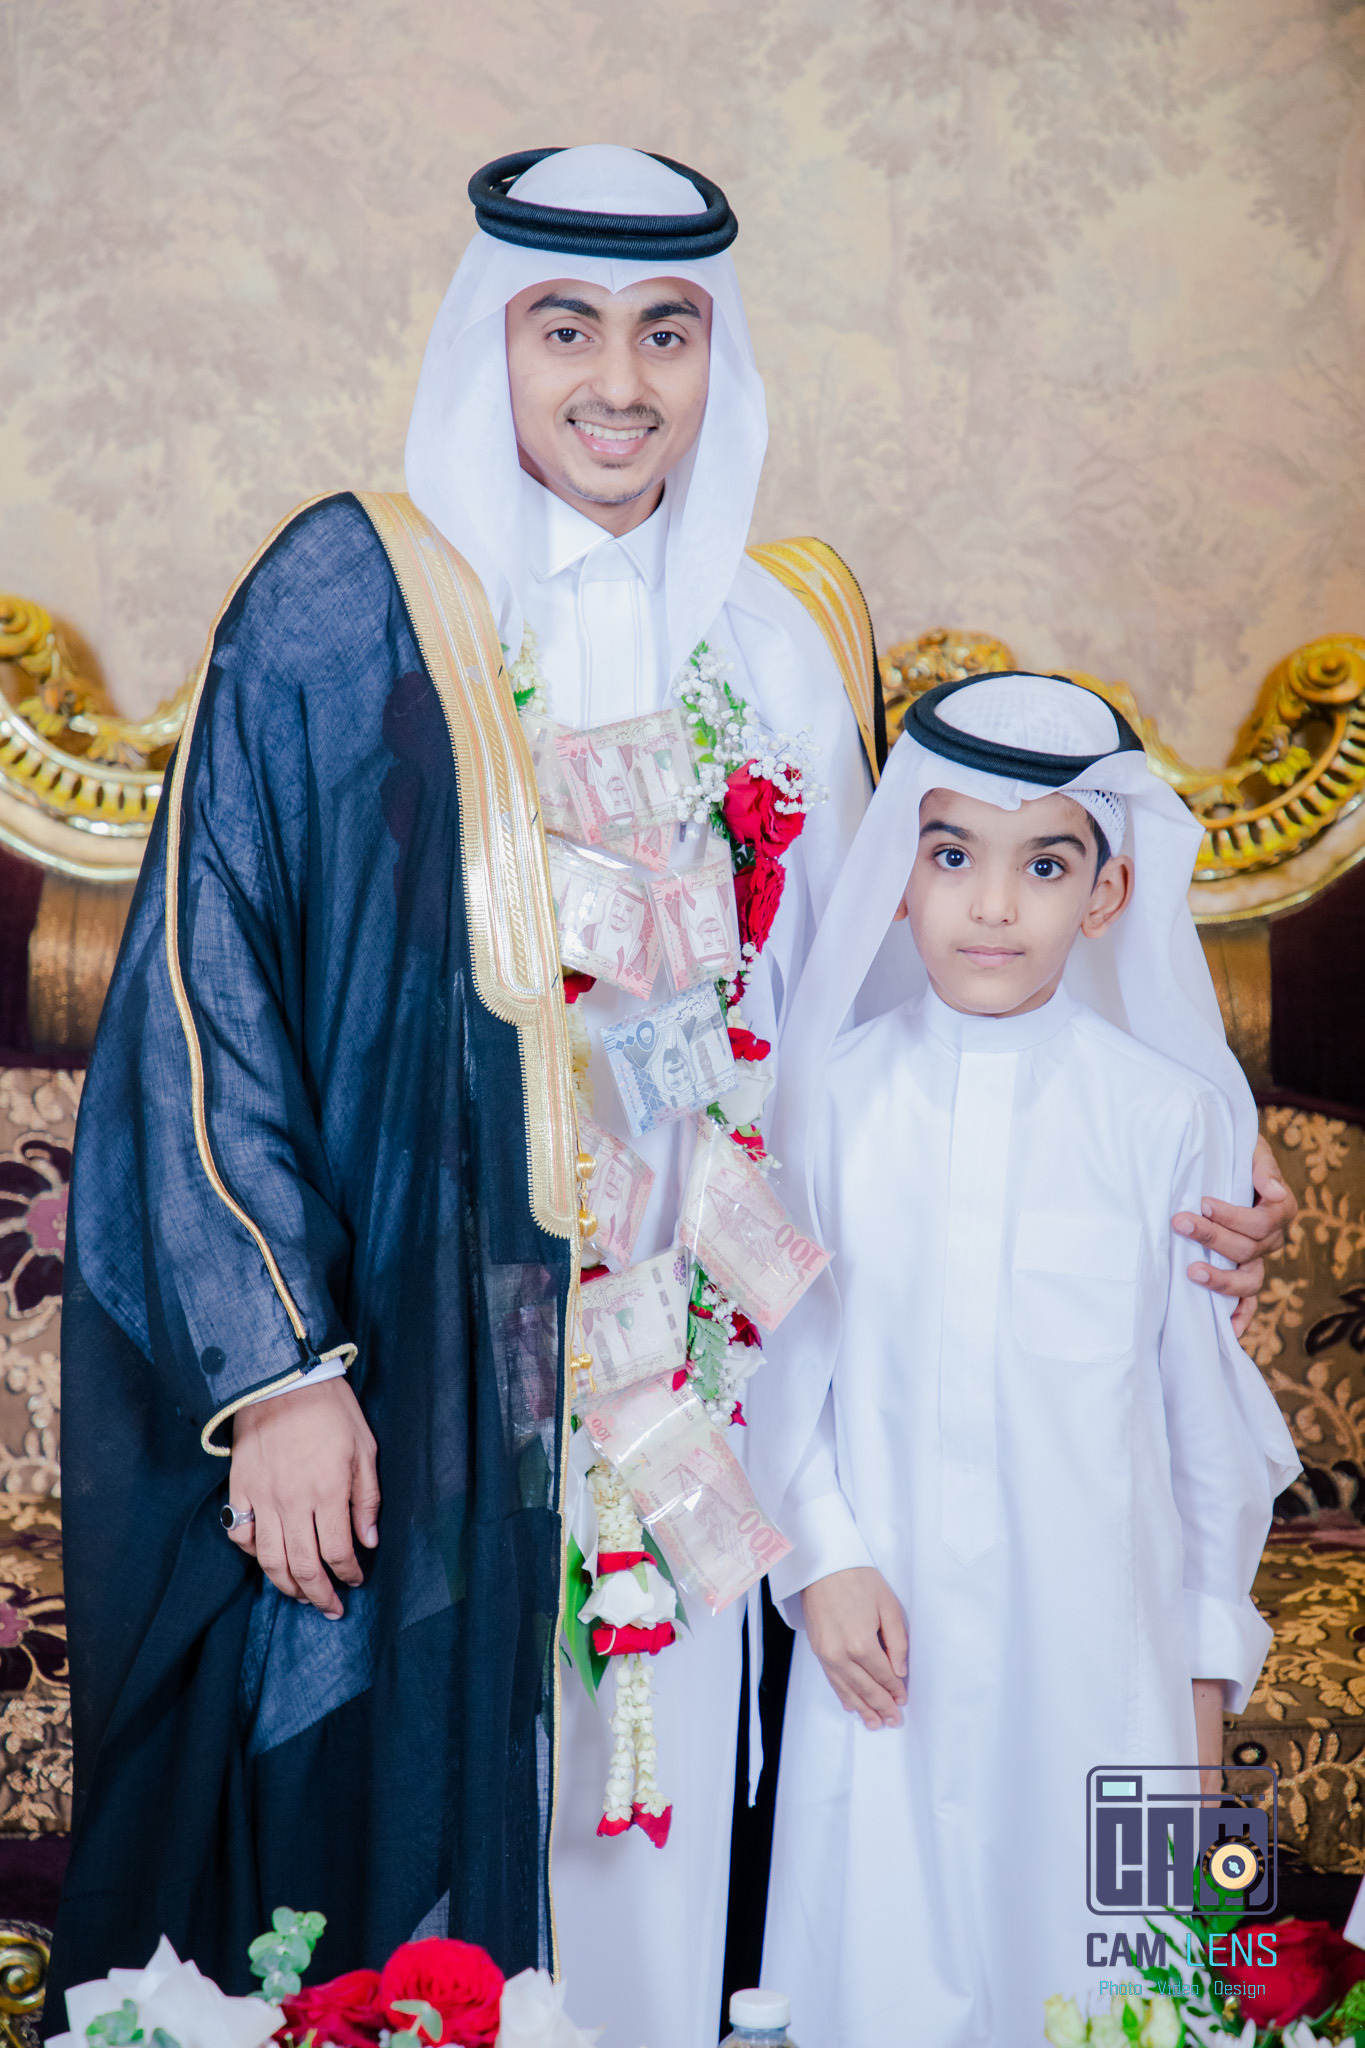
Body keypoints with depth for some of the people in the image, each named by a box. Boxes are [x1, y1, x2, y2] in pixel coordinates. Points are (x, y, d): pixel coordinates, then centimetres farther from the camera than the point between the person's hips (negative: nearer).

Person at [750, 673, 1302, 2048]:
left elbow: (1204, 1395, 2)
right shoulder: (837, 1097, -2)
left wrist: (1208, 1662, 6)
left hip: (1102, 1641, 0)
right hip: (888, 1629, 1)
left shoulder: (1168, 1116, -6)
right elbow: (785, 1362, 4)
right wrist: (823, 1558, -6)